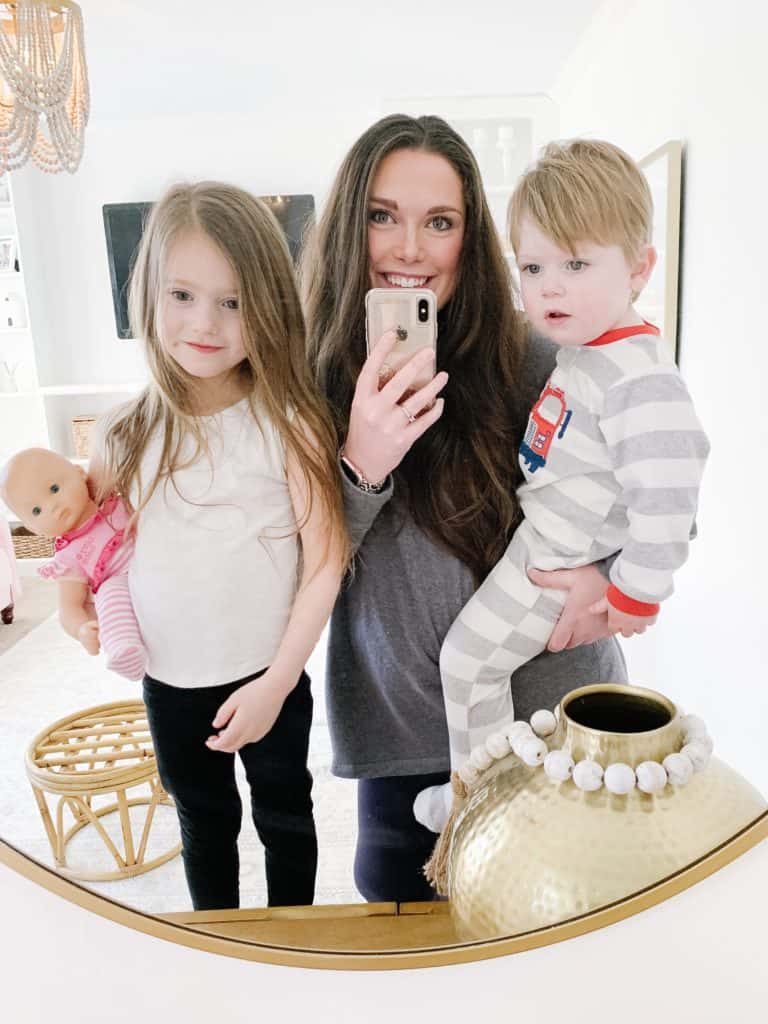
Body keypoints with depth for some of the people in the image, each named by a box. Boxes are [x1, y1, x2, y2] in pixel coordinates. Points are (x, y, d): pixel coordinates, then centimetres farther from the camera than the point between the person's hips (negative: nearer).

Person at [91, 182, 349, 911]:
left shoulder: (287, 424, -17)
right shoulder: (126, 436, -7)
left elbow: (326, 563, -16)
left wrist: (276, 683, -16)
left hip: (266, 679, -3)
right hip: (168, 682, 3)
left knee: (283, 817, 20)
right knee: (203, 824, 25)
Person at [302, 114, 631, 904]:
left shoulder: (529, 361, -12)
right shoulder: (315, 377, -7)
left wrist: (613, 572, -19)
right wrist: (360, 466, -26)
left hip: (550, 705, 0)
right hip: (404, 721, 1)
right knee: (398, 897, 19)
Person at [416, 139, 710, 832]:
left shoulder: (639, 379, -30)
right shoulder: (585, 351, 1)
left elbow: (665, 493, -34)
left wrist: (638, 593, -24)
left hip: (557, 568, -9)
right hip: (540, 541, 9)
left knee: (468, 659, 5)